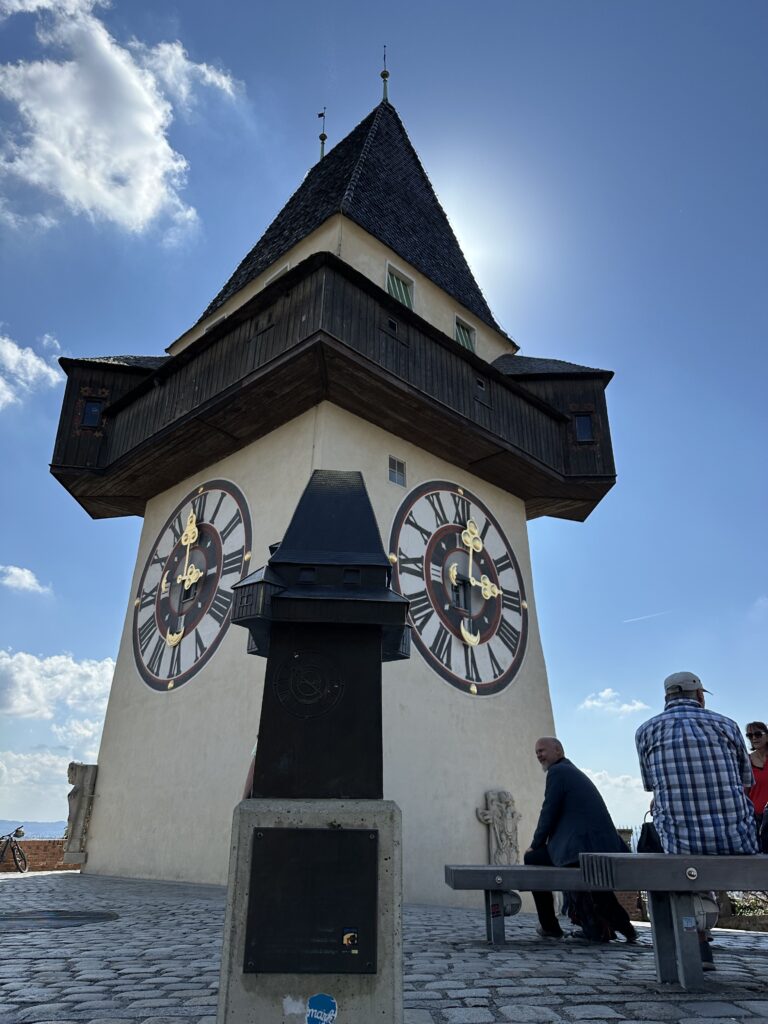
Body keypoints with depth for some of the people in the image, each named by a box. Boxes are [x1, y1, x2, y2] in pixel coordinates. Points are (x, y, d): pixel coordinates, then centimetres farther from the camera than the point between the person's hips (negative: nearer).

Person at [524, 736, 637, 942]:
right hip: (607, 848, 8)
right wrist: (544, 843, 28)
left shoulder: (557, 771, -3)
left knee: (532, 858, 10)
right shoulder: (576, 773, 24)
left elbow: (549, 812, -6)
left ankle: (549, 926, 14)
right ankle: (621, 923, 26)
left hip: (580, 850, -8)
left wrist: (535, 845, 7)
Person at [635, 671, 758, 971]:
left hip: (682, 843, 0)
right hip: (738, 843, 0)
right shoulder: (726, 724, 5)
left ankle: (699, 948, 25)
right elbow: (745, 783, 17)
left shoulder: (646, 731, 4)